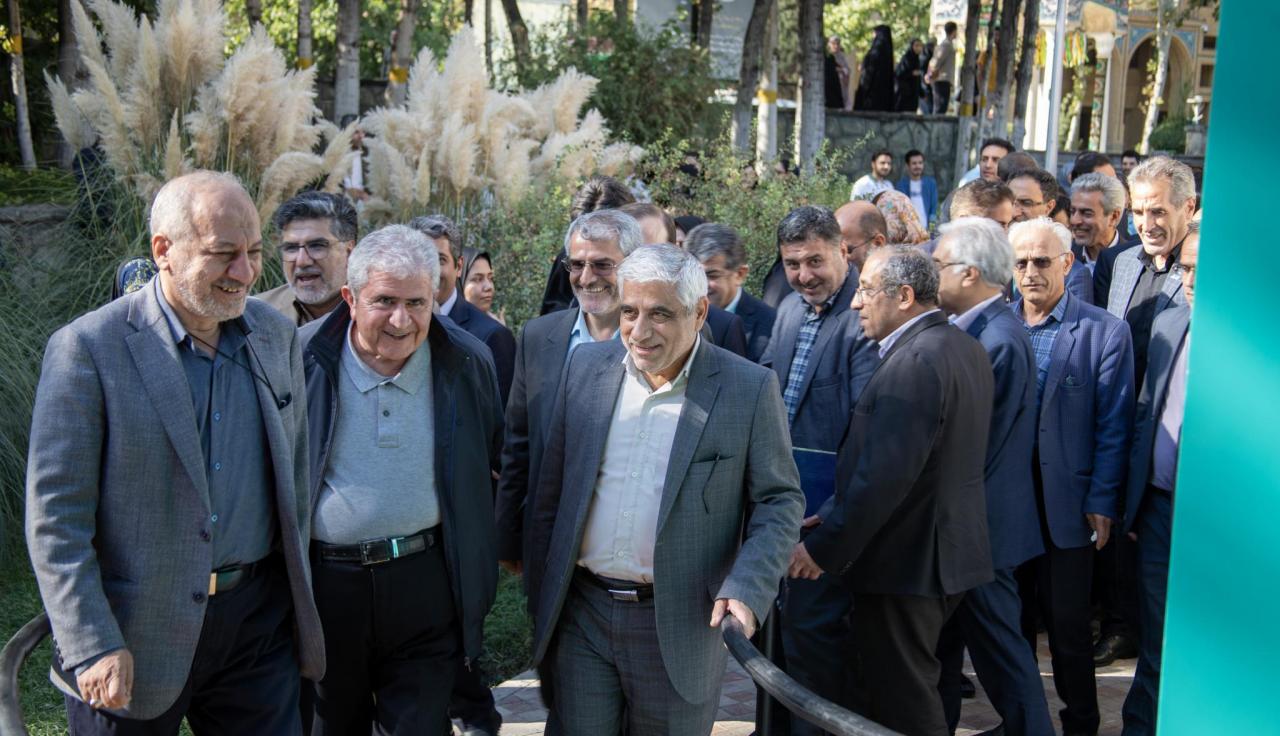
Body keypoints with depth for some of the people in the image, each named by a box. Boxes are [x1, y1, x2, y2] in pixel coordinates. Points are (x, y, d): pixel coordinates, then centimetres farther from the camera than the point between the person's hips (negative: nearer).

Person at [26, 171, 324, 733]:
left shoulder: (277, 336, 4)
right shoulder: (89, 348, -12)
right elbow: (55, 515, -11)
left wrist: (298, 595, 12)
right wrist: (92, 646, -14)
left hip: (260, 618, 4)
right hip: (136, 639, -4)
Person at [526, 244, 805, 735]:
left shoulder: (750, 389, -9)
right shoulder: (586, 367, 2)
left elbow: (779, 501, -4)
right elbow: (554, 484, 9)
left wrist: (746, 589, -18)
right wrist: (542, 581, 10)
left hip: (679, 625, -2)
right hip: (580, 614, 3)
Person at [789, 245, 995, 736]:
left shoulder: (913, 363, -22)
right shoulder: (966, 349, 9)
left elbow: (883, 477, -28)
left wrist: (823, 548, -18)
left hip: (905, 561, -10)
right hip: (948, 551, 10)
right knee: (912, 691, 22)